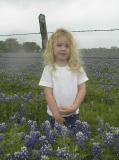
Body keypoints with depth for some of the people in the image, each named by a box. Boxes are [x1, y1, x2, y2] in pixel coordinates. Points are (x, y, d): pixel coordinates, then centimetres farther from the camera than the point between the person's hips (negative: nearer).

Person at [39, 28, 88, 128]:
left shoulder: (77, 67, -3)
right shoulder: (49, 69, -8)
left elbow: (82, 89, -3)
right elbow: (48, 93, -10)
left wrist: (74, 107, -14)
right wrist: (56, 113, -13)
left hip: (74, 114, 1)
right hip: (55, 115, -1)